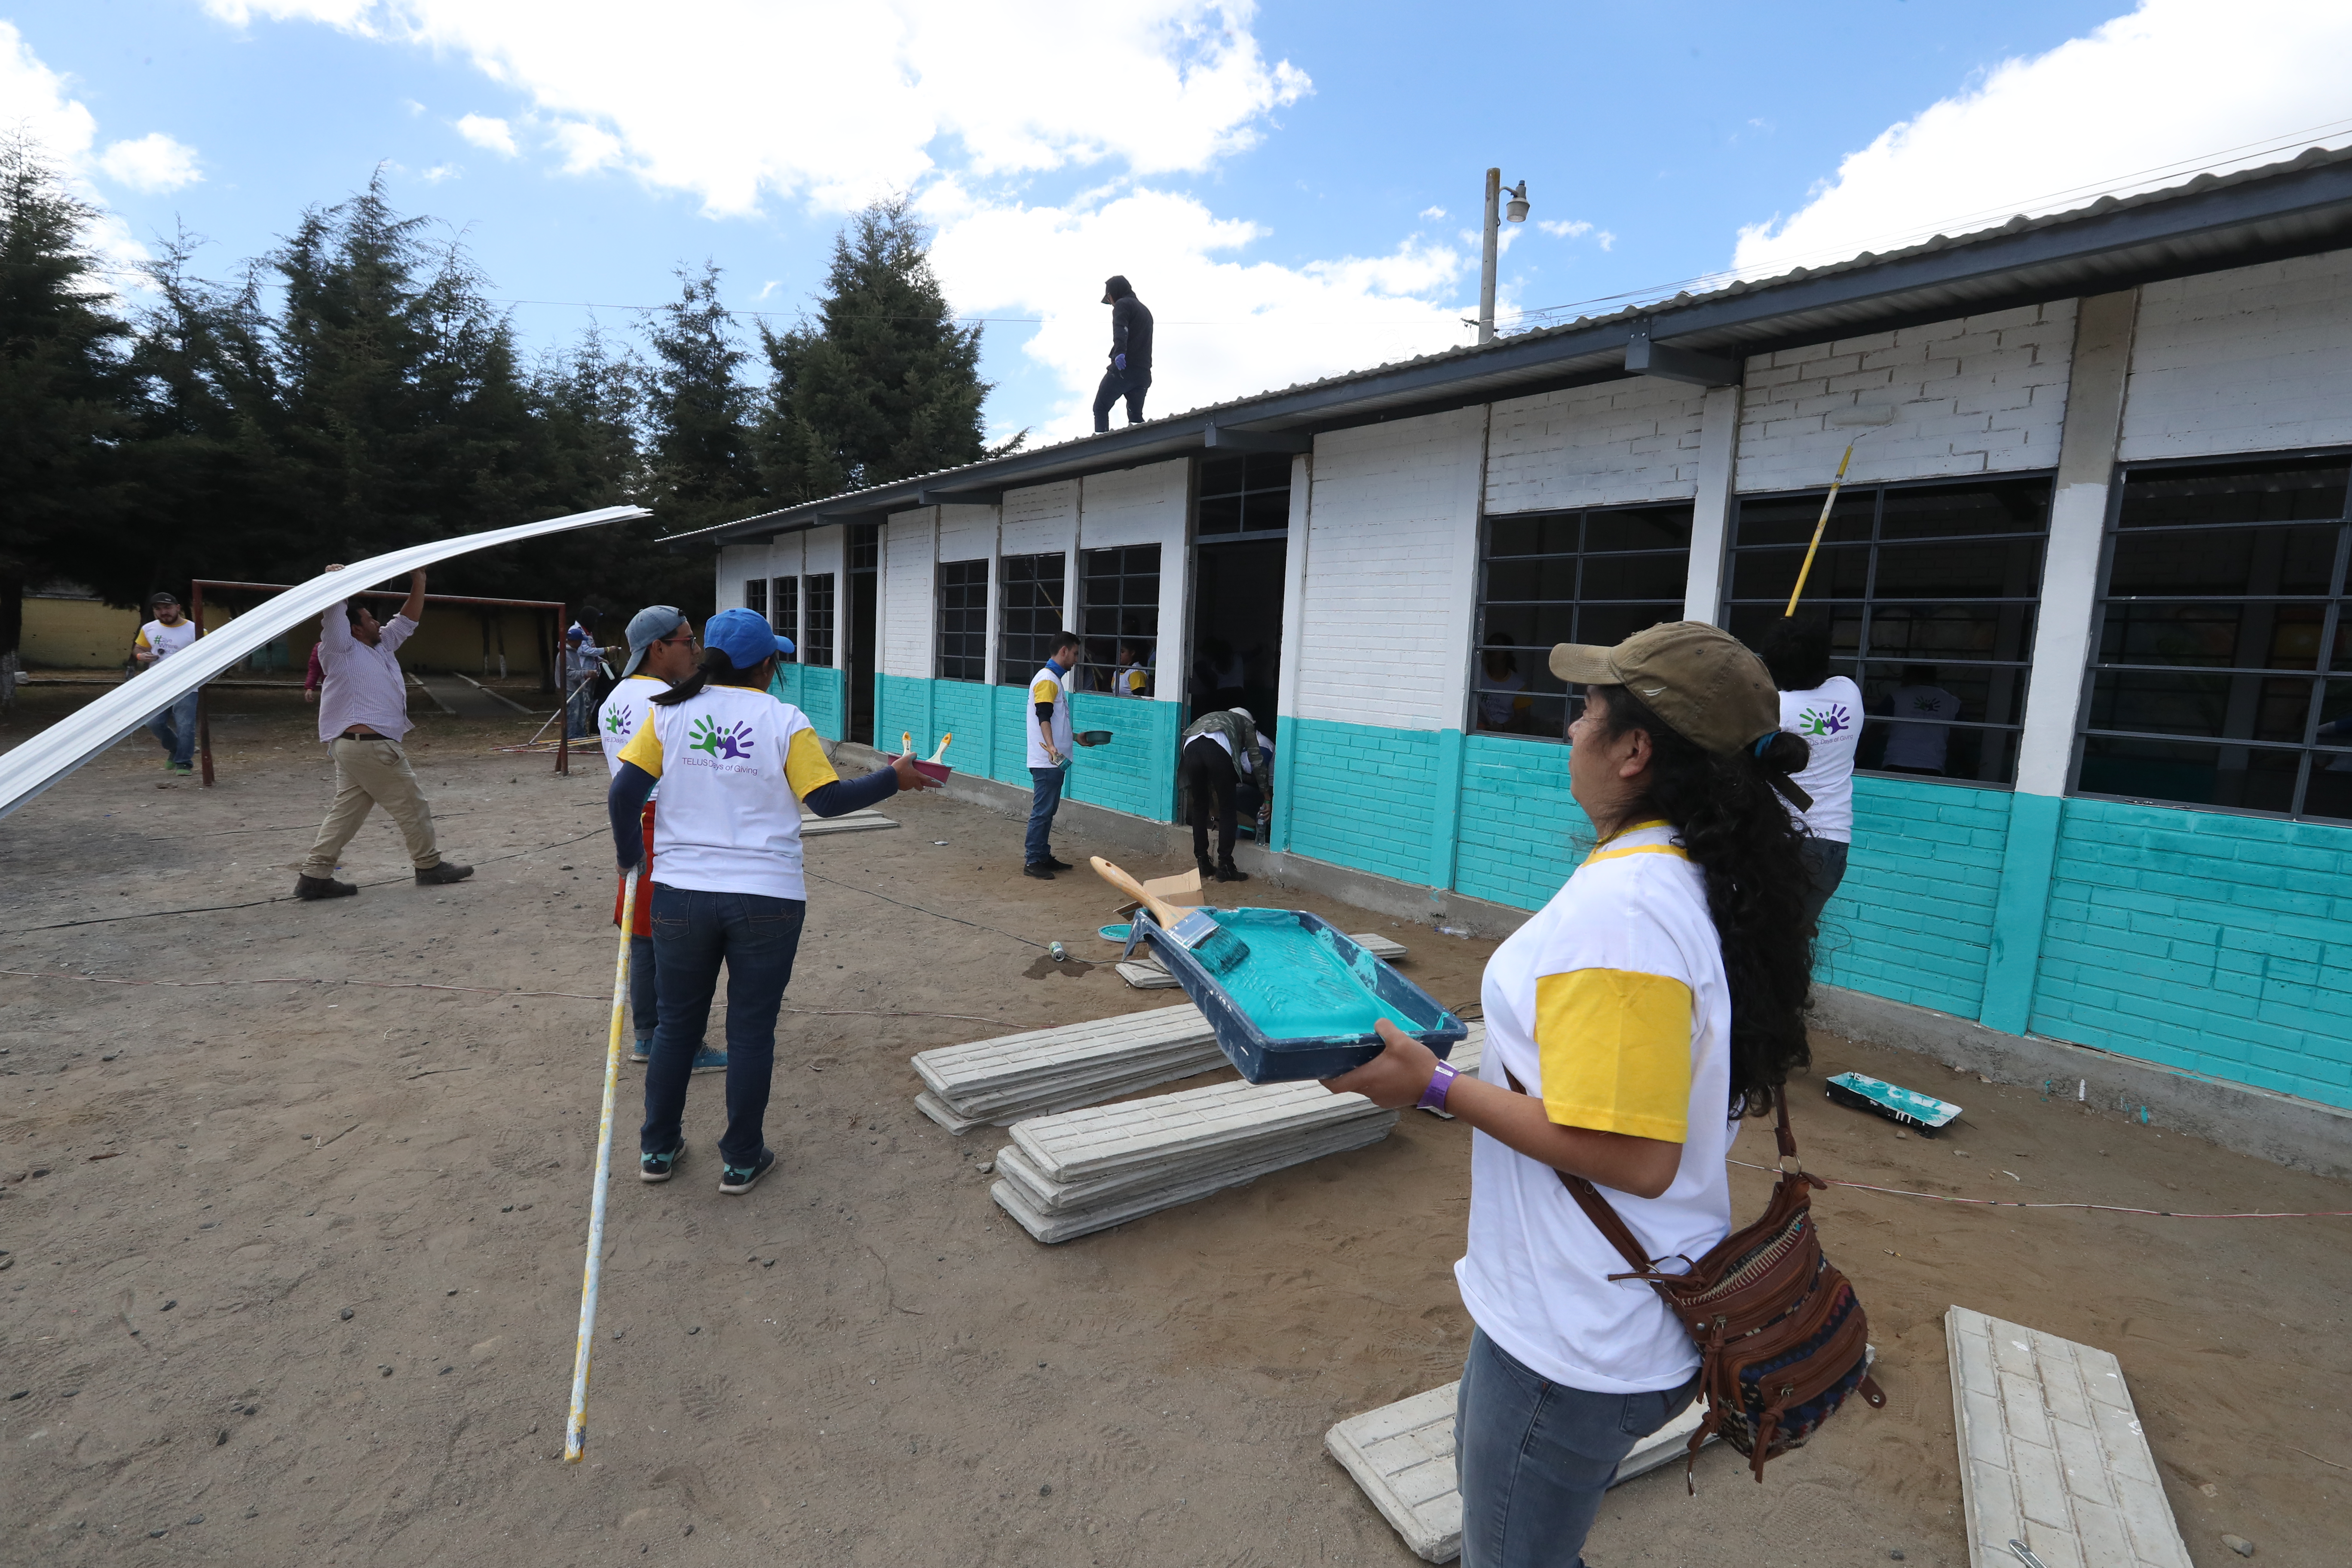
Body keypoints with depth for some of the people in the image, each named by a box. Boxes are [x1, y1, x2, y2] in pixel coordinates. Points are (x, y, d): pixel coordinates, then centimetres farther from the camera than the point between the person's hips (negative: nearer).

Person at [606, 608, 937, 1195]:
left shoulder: (669, 712, 0)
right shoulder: (785, 721, -7)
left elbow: (625, 790, -3)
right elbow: (828, 799, -10)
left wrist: (630, 853, 13)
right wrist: (894, 779, 2)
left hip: (682, 894, 3)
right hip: (767, 897, -2)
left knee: (677, 1022, 19)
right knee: (752, 1031, 10)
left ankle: (659, 1148, 33)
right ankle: (742, 1160, 21)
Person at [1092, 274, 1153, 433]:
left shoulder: (1123, 304, 2)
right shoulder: (1145, 311, 30)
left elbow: (1120, 330, -19)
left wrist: (1119, 352, -35)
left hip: (1124, 367, -8)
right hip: (1144, 373, 8)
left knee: (1100, 408, 0)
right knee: (1136, 416, 12)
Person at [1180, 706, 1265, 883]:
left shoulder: (1210, 718, 45)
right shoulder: (1246, 722, 34)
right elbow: (1255, 760, 30)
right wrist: (1266, 792, 39)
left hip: (1190, 747, 4)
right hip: (1218, 749, -4)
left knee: (1200, 808, 17)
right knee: (1227, 809, 7)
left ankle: (1203, 865, 20)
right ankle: (1225, 868, 7)